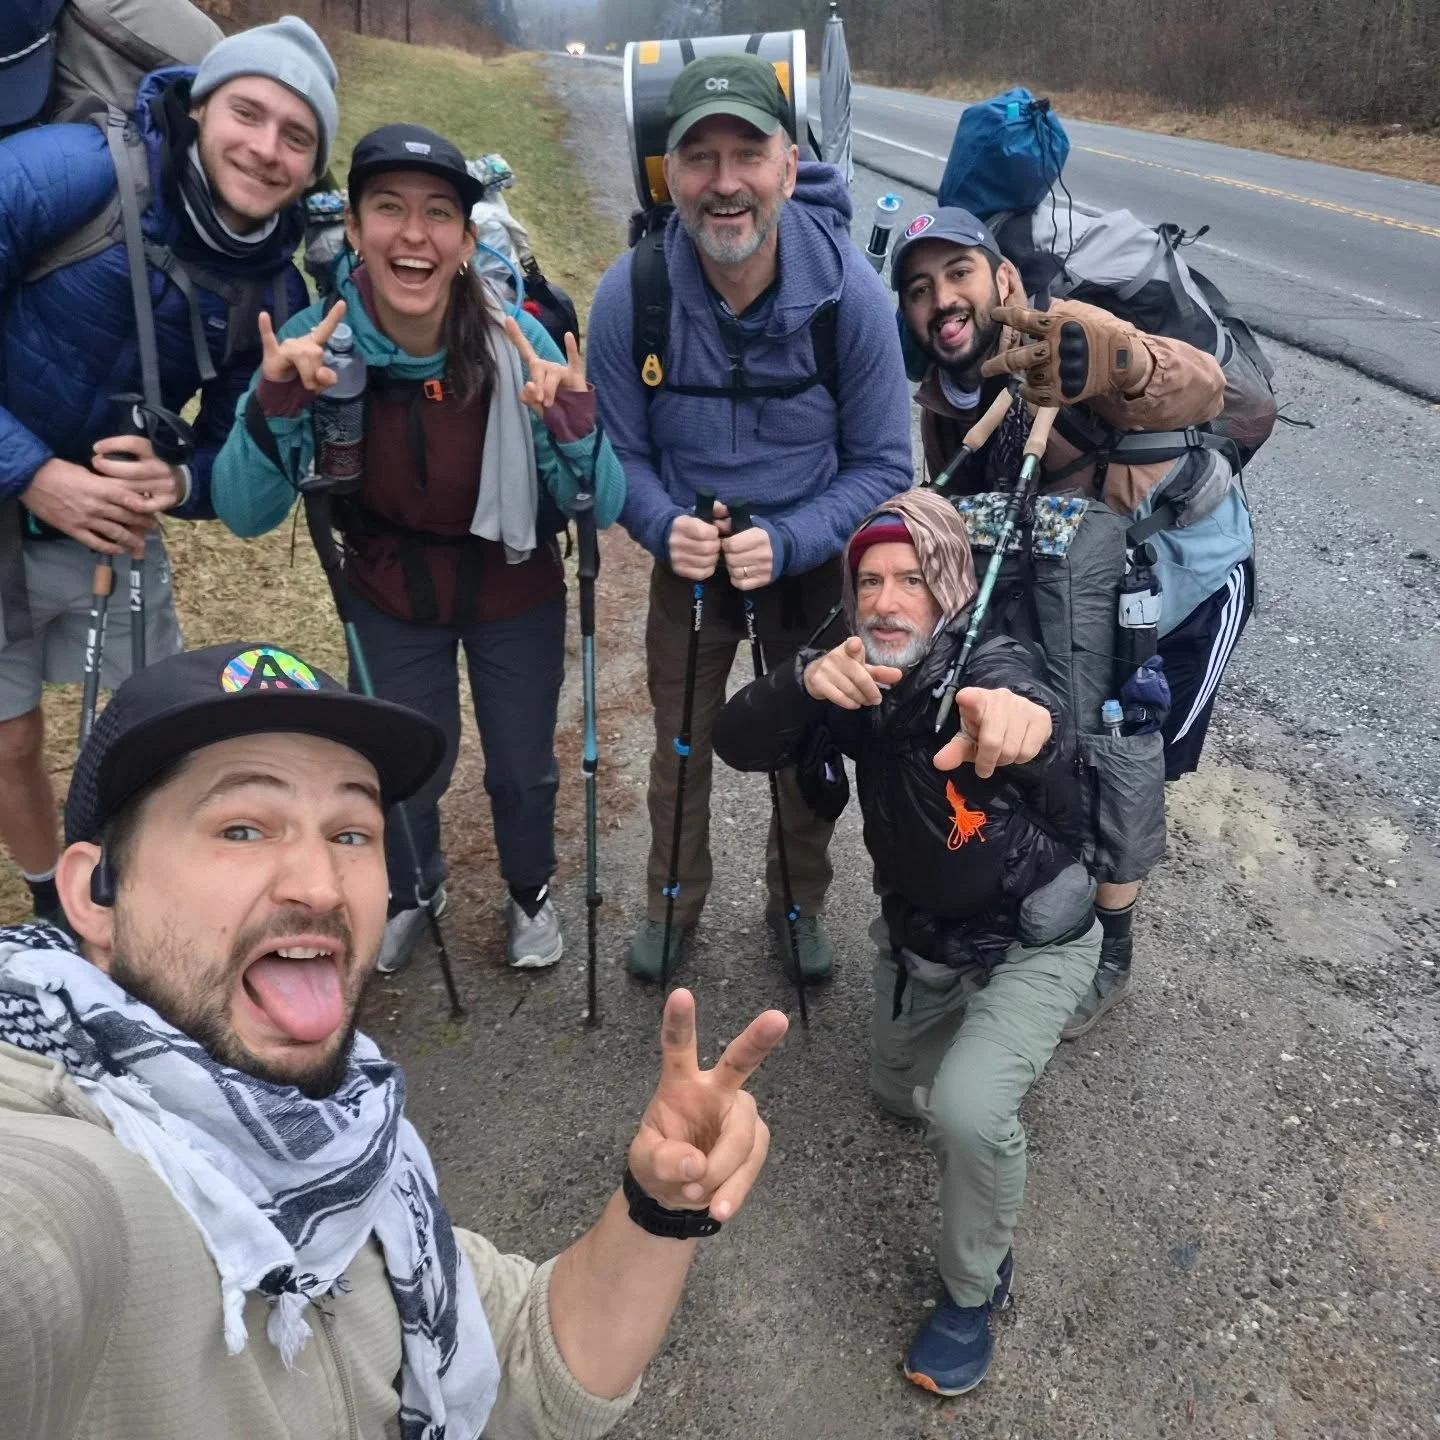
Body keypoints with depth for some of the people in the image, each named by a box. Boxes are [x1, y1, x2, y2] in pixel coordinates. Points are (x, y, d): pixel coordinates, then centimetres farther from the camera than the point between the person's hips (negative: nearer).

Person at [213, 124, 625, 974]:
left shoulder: (518, 343, -24)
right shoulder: (313, 344, -21)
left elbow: (601, 509, -21)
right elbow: (246, 516, -20)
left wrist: (574, 422, -41)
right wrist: (276, 402, -37)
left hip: (515, 597, 0)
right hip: (390, 600, 1)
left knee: (523, 768, 13)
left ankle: (531, 892, 47)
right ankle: (413, 891, 50)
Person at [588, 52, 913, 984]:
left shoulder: (850, 293, -25)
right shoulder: (630, 294, -23)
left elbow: (881, 465, -16)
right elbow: (621, 450, -10)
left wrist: (786, 543, -31)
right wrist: (666, 528, -30)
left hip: (811, 558, 0)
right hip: (688, 557, 1)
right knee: (680, 741, 16)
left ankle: (799, 907, 41)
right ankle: (674, 904, 41)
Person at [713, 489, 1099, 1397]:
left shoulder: (992, 669, -29)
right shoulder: (862, 682, -14)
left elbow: (1034, 711, -54)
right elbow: (739, 745, -25)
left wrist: (1022, 712, -79)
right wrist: (806, 681, -46)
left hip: (1031, 942, -6)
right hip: (919, 938, 6)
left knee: (968, 1109, -27)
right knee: (900, 1091, 24)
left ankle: (976, 1293, 3)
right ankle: (1000, 1045, 54)